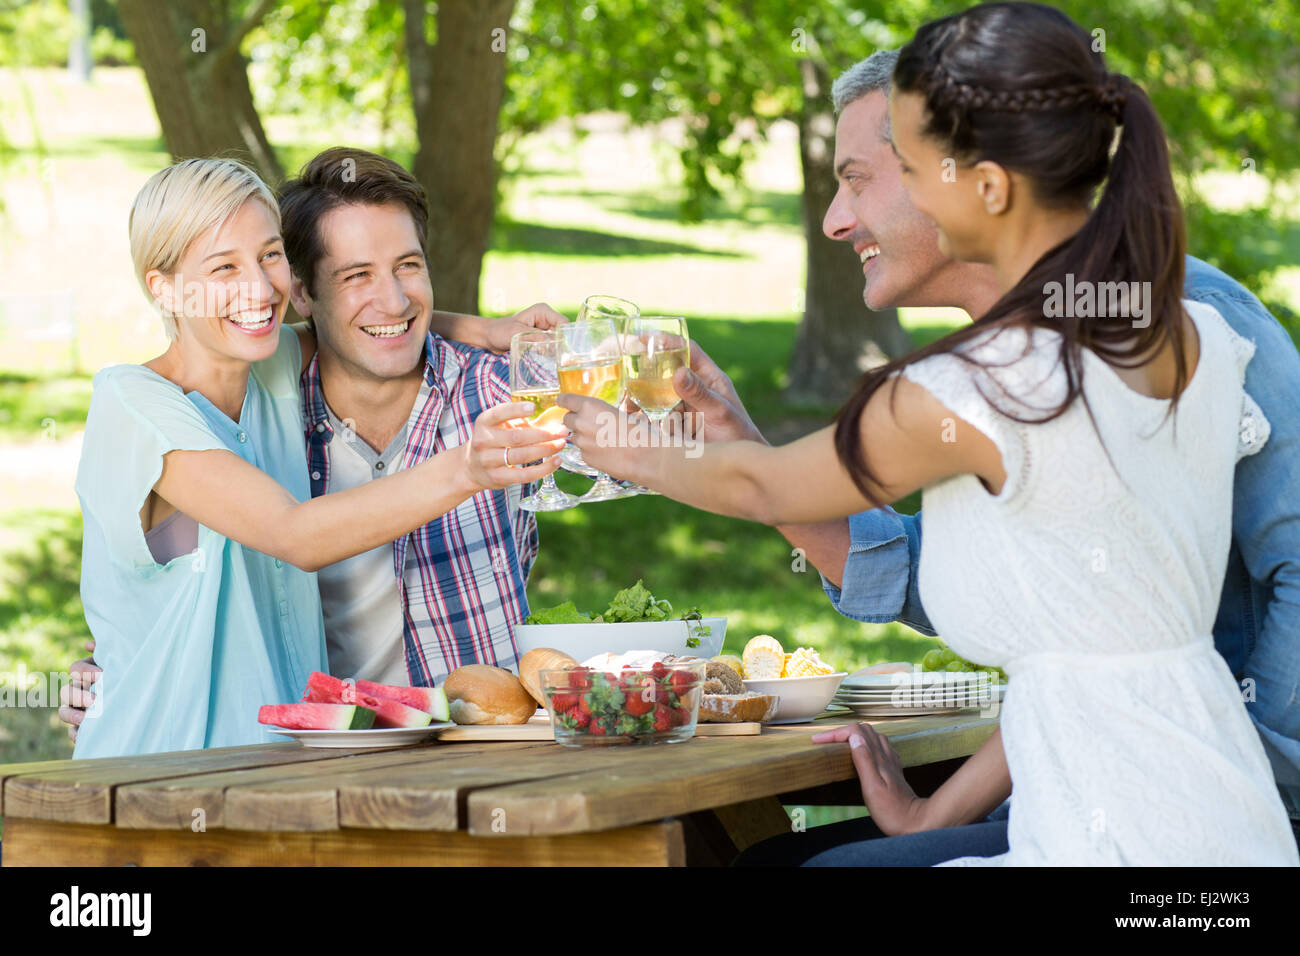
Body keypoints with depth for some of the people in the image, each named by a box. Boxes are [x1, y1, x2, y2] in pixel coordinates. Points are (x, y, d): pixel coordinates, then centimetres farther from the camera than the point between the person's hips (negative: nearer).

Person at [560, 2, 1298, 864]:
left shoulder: (976, 391, -18)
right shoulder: (1205, 343, 5)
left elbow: (764, 487, 2)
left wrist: (617, 451, 22)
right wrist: (943, 812, 16)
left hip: (1124, 841, -8)